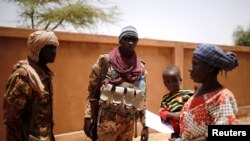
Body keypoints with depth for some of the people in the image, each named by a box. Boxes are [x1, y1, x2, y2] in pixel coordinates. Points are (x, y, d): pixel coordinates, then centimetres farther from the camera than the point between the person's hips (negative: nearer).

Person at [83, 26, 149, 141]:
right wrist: (88, 118, -5)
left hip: (129, 122, 3)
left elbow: (143, 98, 9)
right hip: (107, 120, -3)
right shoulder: (105, 61, -4)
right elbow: (92, 91, -1)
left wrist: (145, 126, 6)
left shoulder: (141, 68, 6)